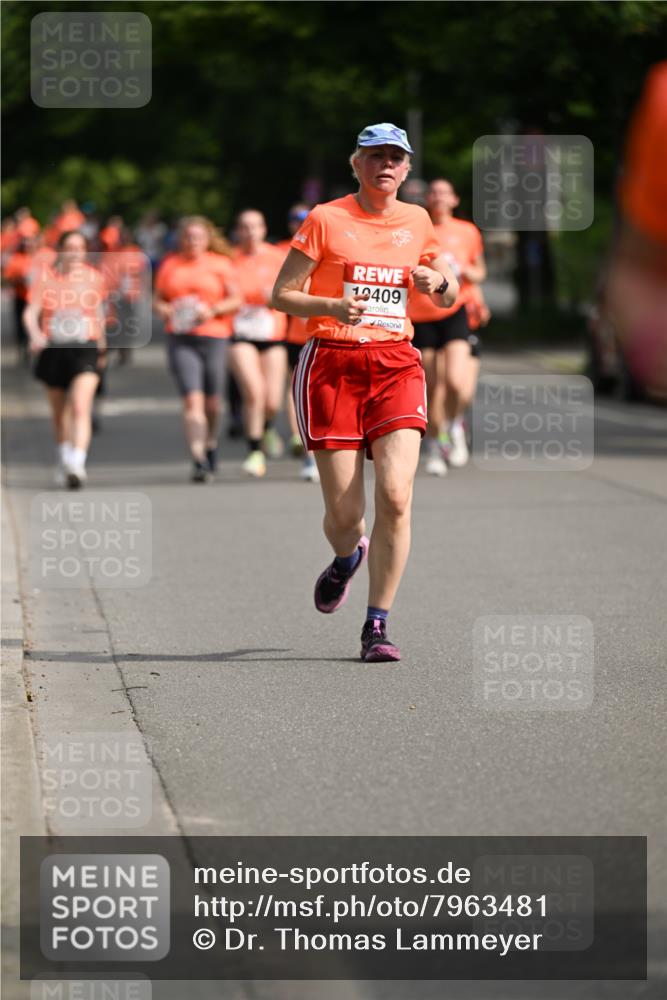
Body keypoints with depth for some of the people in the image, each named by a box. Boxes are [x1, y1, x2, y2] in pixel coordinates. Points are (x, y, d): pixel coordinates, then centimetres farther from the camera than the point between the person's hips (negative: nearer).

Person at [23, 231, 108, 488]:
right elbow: (31, 312, -7)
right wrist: (35, 334, -27)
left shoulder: (95, 277, 4)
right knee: (59, 412, 15)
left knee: (81, 408, -19)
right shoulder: (44, 275, 0)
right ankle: (64, 459, 38)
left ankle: (78, 464, -27)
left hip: (85, 349, -1)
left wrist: (101, 346, 24)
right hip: (53, 349, 1)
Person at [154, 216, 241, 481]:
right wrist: (166, 311, -6)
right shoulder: (169, 265, 11)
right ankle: (198, 460, -18)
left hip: (214, 337, 0)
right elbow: (157, 300, 16)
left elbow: (235, 300, 4)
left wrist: (212, 310, -12)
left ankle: (211, 444, 36)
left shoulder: (220, 264, 6)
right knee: (192, 399, -14)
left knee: (213, 402, 7)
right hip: (181, 340, 0)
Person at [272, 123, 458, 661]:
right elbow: (282, 294, 0)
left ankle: (377, 626, -6)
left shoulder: (417, 221, 11)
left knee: (395, 496, -16)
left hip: (396, 365, 2)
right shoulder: (326, 219, 0)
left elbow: (449, 297, 22)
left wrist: (438, 281, -2)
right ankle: (348, 557, 37)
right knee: (344, 513, -2)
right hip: (332, 364, -2)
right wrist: (332, 306, -18)